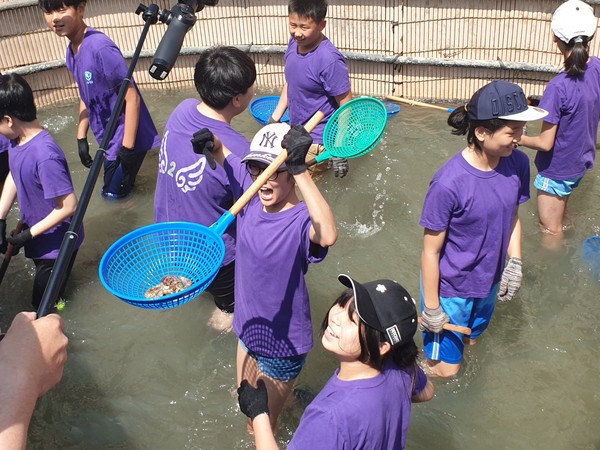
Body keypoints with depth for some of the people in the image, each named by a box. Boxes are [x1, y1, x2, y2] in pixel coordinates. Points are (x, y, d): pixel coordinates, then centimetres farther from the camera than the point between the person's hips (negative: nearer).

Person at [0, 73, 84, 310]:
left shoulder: (45, 156, -35)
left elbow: (69, 206, -30)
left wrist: (29, 234, -21)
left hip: (55, 241, -8)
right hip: (37, 232, 8)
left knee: (43, 302, 12)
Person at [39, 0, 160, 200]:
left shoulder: (100, 48, -24)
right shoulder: (71, 52, 3)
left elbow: (132, 97, -23)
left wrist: (128, 147, -22)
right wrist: (81, 137, 11)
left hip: (127, 138, -8)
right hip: (108, 139, 8)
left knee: (113, 193, 1)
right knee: (113, 190, 20)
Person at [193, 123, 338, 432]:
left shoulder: (301, 220, -30)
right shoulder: (250, 190, -12)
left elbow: (328, 236, -55)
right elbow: (221, 151, 3)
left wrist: (300, 171, -55)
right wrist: (210, 141, -20)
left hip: (283, 344, -7)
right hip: (247, 327, 7)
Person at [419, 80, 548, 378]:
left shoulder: (518, 164, -11)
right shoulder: (449, 183, -30)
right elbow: (431, 252, -20)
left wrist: (515, 262, -2)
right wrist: (431, 308, -14)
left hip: (489, 285, 6)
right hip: (450, 290, -6)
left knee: (469, 343, 27)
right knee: (446, 369, 8)